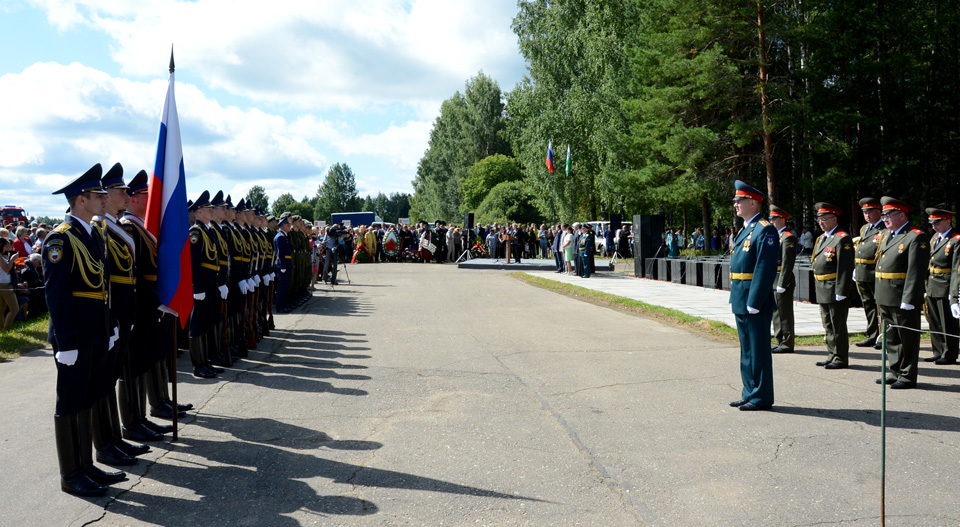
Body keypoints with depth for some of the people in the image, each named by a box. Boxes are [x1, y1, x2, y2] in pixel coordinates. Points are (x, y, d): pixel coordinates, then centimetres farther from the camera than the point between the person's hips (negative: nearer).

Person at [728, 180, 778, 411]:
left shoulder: (765, 230, -14)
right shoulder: (744, 230, 17)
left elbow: (765, 269, -20)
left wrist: (754, 303, -22)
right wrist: (736, 298, 16)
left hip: (755, 301, -10)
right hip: (741, 301, 10)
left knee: (758, 350, -1)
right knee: (747, 350, 15)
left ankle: (761, 398, 7)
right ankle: (750, 393, 25)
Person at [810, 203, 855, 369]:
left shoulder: (842, 239, -13)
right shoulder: (821, 238, 16)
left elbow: (845, 267, -19)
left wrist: (841, 292, -22)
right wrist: (817, 287, 18)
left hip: (835, 290, -9)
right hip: (823, 291, 9)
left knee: (838, 326, -1)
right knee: (828, 326, 15)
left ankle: (841, 359, 7)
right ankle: (832, 356, 24)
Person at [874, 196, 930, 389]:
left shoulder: (917, 238, -11)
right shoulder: (886, 235, 15)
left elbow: (916, 272, -17)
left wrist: (908, 300, -22)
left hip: (903, 299, -9)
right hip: (885, 298, 9)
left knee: (907, 339, 2)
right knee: (891, 338, 16)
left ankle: (908, 377, 10)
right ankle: (895, 373, 27)